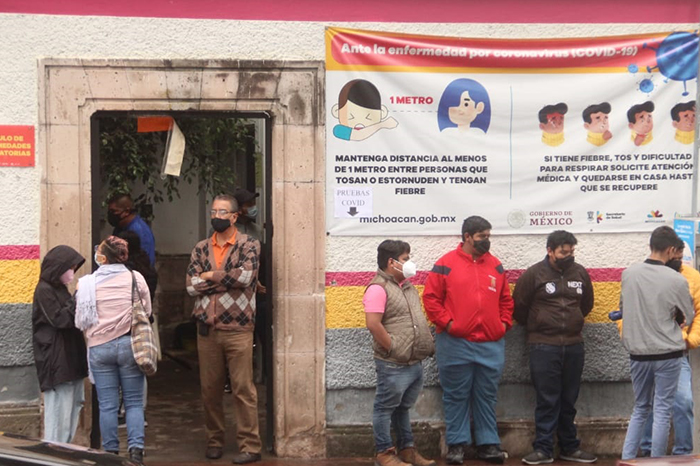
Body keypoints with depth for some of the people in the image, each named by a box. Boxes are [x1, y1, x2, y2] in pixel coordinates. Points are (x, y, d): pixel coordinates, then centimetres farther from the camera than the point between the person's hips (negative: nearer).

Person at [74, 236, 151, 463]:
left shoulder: (87, 283, -6)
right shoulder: (136, 278, -4)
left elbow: (80, 321, -1)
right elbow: (147, 311, 5)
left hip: (100, 347, 0)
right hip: (129, 344, 0)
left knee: (107, 405, 7)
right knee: (134, 402, 8)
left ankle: (111, 451, 12)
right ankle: (136, 448, -2)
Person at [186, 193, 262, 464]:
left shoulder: (248, 245, 1)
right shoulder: (201, 248, 12)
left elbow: (245, 276, -17)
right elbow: (191, 286, -1)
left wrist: (211, 276, -6)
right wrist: (227, 278, -8)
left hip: (237, 328, -4)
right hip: (206, 328, 4)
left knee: (243, 388, -3)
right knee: (209, 388, 9)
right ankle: (214, 441, 21)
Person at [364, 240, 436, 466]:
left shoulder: (407, 286, 16)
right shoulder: (378, 288, -14)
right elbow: (373, 324, -22)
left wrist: (428, 344, 12)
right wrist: (394, 349, -18)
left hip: (415, 363, 9)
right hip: (393, 365, -9)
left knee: (403, 408, 18)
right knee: (386, 408, 3)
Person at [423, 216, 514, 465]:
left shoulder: (495, 265, 11)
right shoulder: (446, 264, -3)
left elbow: (506, 299, 18)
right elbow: (431, 298, -4)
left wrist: (504, 323, 6)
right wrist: (446, 322, -11)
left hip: (491, 345, 3)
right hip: (455, 344, -3)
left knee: (487, 397, 9)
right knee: (456, 396, 4)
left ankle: (488, 444, 16)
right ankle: (456, 444, 12)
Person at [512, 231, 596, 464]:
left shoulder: (580, 273, 6)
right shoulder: (534, 274, -5)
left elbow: (587, 304, 21)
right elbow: (518, 307, 1)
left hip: (574, 345, 4)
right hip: (544, 347, -4)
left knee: (569, 400, 12)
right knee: (547, 400, -1)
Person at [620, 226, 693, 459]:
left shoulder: (628, 274, -4)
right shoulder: (676, 281, -13)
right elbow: (688, 316, 3)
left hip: (638, 353, 4)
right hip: (668, 354, -4)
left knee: (640, 409, 16)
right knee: (662, 411, 5)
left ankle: (627, 458, 10)